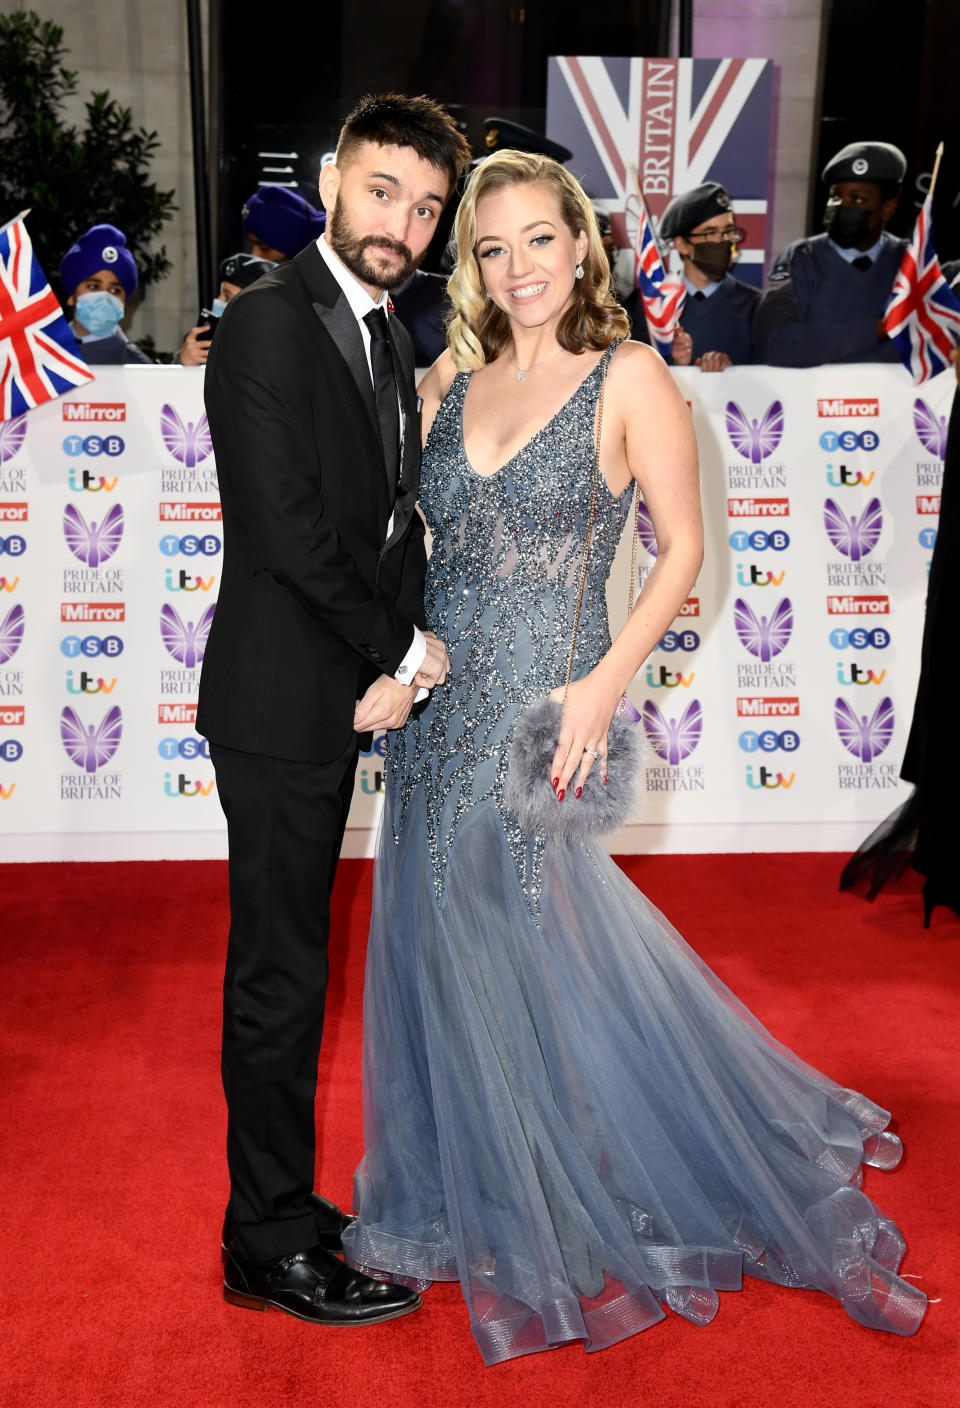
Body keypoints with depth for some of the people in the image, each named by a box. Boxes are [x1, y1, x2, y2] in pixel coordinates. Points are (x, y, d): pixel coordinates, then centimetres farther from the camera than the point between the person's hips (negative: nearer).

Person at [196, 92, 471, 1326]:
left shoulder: (382, 337, 15)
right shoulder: (269, 323, -13)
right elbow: (288, 531, -20)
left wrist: (390, 660, 0)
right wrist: (404, 652, -9)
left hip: (346, 690, 9)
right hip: (283, 701, -9)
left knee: (288, 963, 16)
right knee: (280, 973, 1)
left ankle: (279, 1204, 31)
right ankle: (272, 1246, 17)